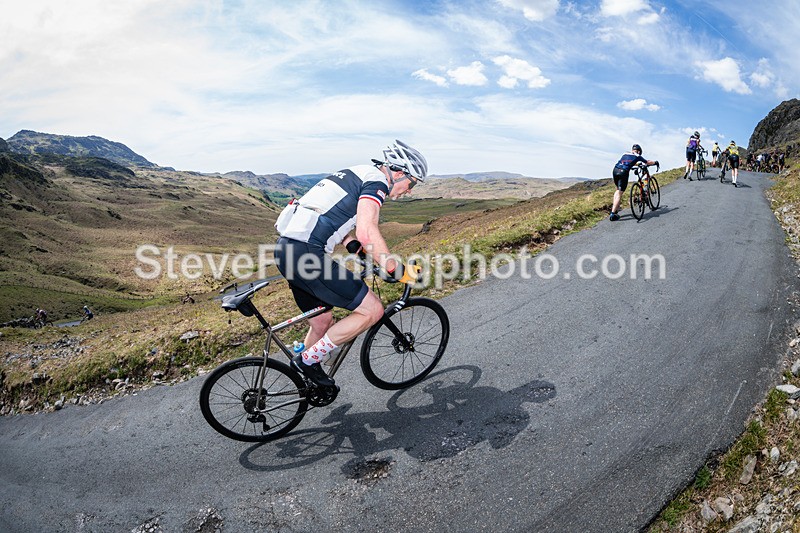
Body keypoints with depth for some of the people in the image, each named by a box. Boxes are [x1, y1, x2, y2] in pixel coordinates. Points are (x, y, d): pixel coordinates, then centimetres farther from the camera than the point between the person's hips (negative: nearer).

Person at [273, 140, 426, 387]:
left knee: (321, 322, 22)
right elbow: (367, 232, -22)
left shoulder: (358, 174, 24)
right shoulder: (377, 180, -6)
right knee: (372, 310, -4)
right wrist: (397, 270, -13)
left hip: (287, 247, 10)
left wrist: (353, 245, 18)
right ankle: (308, 359, 5)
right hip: (305, 253, -10)